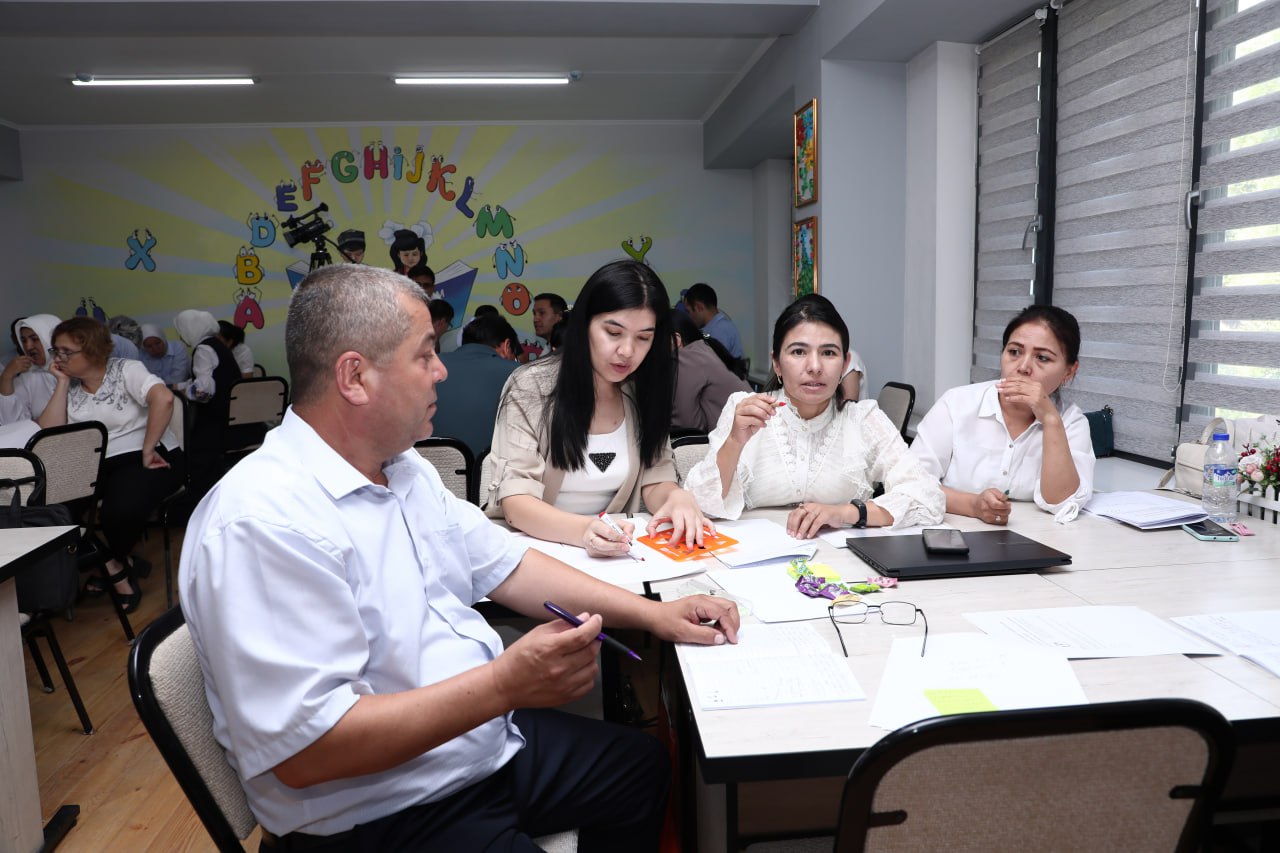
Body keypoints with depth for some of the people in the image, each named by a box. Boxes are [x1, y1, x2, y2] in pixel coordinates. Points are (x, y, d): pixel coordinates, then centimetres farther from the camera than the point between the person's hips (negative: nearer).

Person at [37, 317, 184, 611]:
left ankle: (115, 561, 4)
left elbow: (163, 398, -23)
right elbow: (49, 433, -2)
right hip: (99, 465, 6)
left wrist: (148, 450, -21)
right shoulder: (70, 388, 11)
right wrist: (62, 382, -1)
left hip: (149, 459, -6)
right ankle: (112, 565, -3)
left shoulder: (126, 370, -4)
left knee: (121, 507, -34)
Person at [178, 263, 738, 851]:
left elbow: (502, 565, 10)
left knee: (644, 765, 19)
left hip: (489, 743, 9)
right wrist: (505, 683, -31)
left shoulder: (405, 470, 4)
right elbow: (303, 749, -29)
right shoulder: (260, 522, -26)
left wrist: (650, 613, 3)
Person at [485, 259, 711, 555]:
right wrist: (583, 530, -35)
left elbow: (655, 482, 2)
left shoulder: (644, 393, 3)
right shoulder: (530, 387, -11)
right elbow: (514, 501, -17)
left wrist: (677, 497, -21)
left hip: (613, 552, 4)